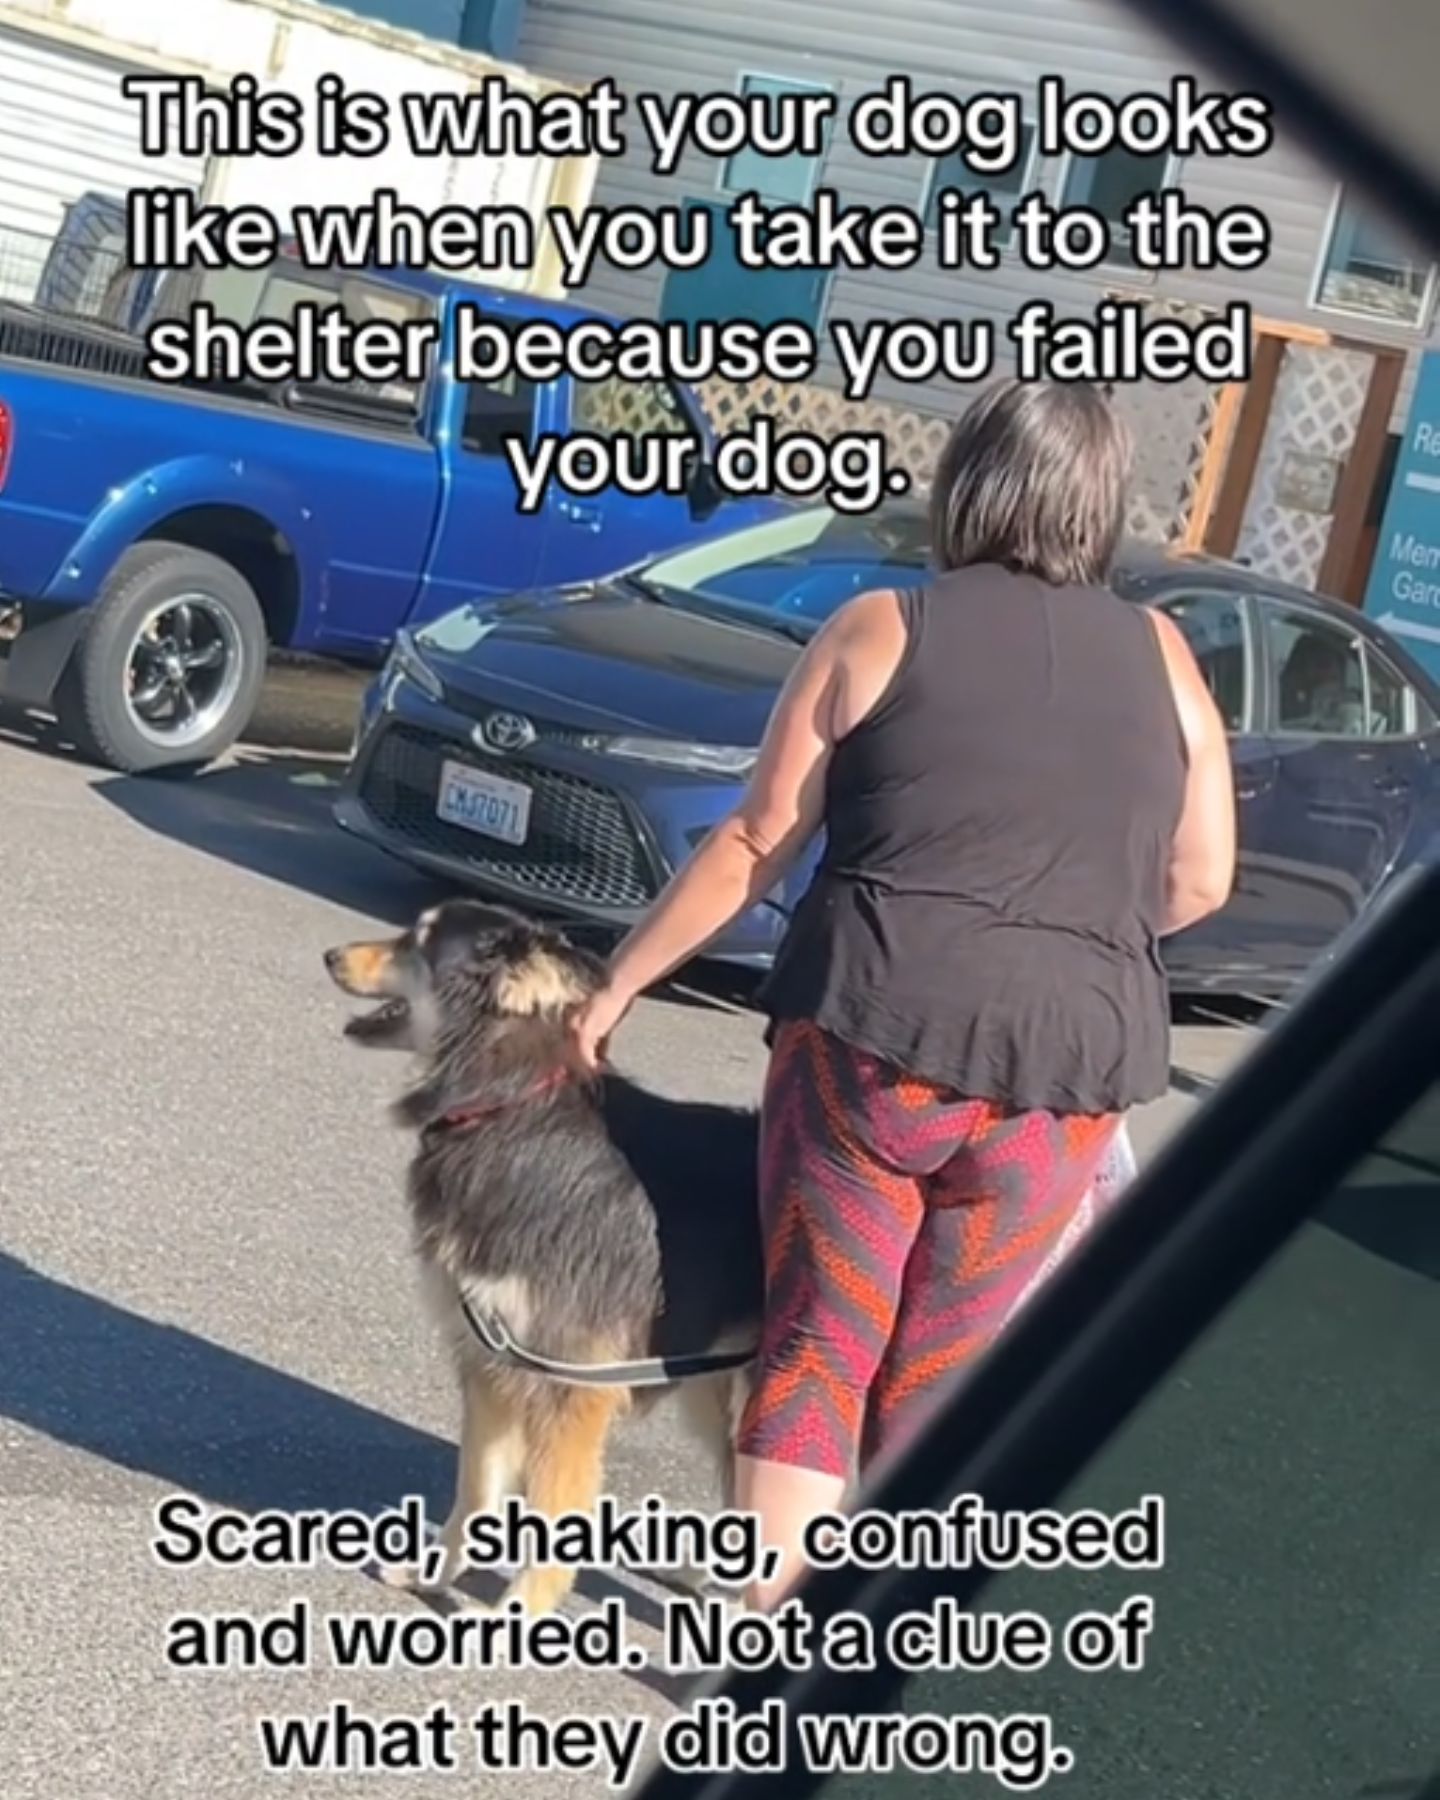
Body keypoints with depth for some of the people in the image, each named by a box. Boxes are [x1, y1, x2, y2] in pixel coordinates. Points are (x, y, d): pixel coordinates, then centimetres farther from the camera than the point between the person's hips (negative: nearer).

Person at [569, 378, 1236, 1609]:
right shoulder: (1159, 656, 8)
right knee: (942, 1372, 16)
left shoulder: (883, 632, 2)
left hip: (875, 1032, -2)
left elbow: (755, 847, 1)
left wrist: (621, 982, 9)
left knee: (816, 1342, 10)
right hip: (1072, 1060, 3)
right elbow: (1199, 883, 9)